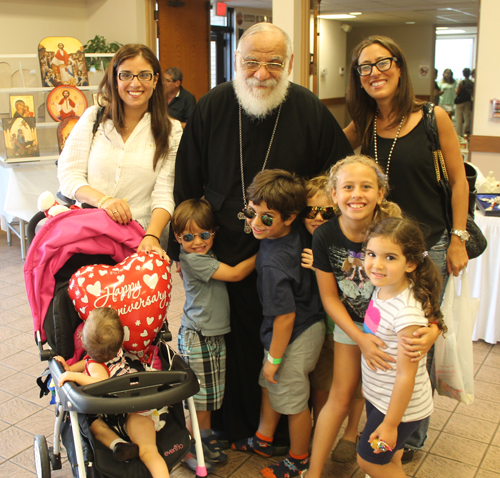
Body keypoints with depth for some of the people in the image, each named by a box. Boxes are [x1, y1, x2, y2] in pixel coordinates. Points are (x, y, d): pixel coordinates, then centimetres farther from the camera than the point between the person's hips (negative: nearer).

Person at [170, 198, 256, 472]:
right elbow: (235, 274, -17)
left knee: (210, 393, 18)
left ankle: (206, 436, 33)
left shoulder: (207, 256, 10)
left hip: (215, 334, 9)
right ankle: (191, 446, 15)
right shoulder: (193, 259, -18)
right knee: (198, 394, 1)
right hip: (197, 337, -9)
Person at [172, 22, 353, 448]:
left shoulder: (311, 112, -6)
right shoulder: (212, 107, -3)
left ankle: (283, 433, 34)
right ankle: (232, 425, 36)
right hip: (226, 251, 1)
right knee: (232, 344, 13)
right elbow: (186, 186, 3)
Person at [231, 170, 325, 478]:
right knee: (269, 383, 26)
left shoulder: (274, 264, -33)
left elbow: (286, 316, -26)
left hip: (295, 338, -9)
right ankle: (264, 440, 47)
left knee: (292, 400, 13)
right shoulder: (300, 231, -12)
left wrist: (274, 357, -13)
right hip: (312, 323, 9)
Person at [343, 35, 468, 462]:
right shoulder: (361, 127, 3)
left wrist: (457, 241, -2)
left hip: (428, 248, -3)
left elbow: (458, 180, -1)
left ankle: (413, 436, 28)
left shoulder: (433, 118, -6)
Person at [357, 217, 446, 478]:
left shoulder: (407, 312, -32)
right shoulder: (382, 289, -9)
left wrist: (390, 424, -19)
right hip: (378, 395, 7)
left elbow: (406, 375, -25)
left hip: (399, 404, -7)